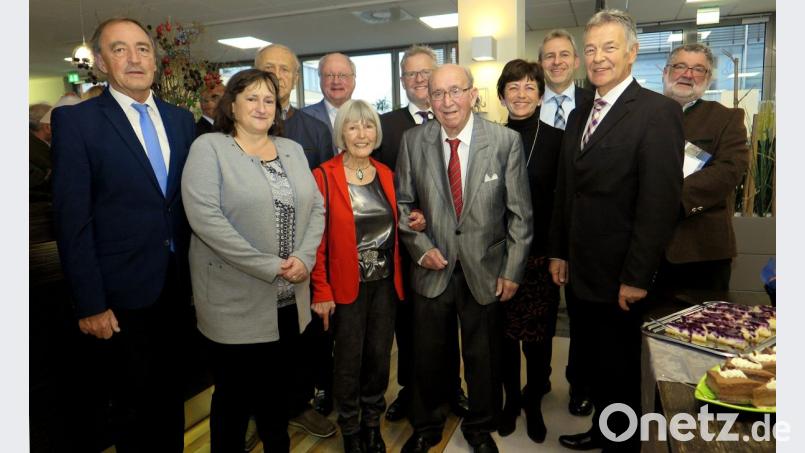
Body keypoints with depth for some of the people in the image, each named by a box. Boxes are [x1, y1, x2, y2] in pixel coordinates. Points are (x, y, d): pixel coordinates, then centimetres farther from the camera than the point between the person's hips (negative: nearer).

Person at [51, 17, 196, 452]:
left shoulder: (180, 118, 6)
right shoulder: (76, 120, -9)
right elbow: (72, 219, -12)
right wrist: (89, 304, -15)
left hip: (178, 285, 4)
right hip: (122, 291, -4)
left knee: (172, 393, 22)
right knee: (136, 403, 14)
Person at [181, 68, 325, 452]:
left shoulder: (292, 150, 11)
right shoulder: (209, 148, -6)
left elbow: (316, 207, 7)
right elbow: (204, 217, -17)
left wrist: (304, 259, -10)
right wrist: (268, 267, -19)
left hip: (288, 298, 5)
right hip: (235, 301, -5)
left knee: (277, 386, 19)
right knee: (235, 393, 10)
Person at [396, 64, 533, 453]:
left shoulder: (506, 141, -8)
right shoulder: (413, 141, -3)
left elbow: (519, 212, -4)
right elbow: (403, 203, 5)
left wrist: (513, 270, -5)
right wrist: (421, 247, -7)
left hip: (485, 270, -1)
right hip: (432, 268, 1)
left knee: (483, 357, 15)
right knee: (428, 356, 15)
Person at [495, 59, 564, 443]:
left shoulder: (556, 140, -1)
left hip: (541, 254, -1)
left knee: (539, 334, 8)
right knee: (503, 333, 11)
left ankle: (534, 402, 31)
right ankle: (511, 399, 32)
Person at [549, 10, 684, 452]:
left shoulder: (658, 111, -12)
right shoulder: (579, 114, 11)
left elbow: (660, 201, -18)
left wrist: (636, 277, -18)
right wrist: (559, 252, 11)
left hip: (618, 278, -6)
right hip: (579, 272, 7)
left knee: (619, 370, 12)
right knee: (595, 363, 21)